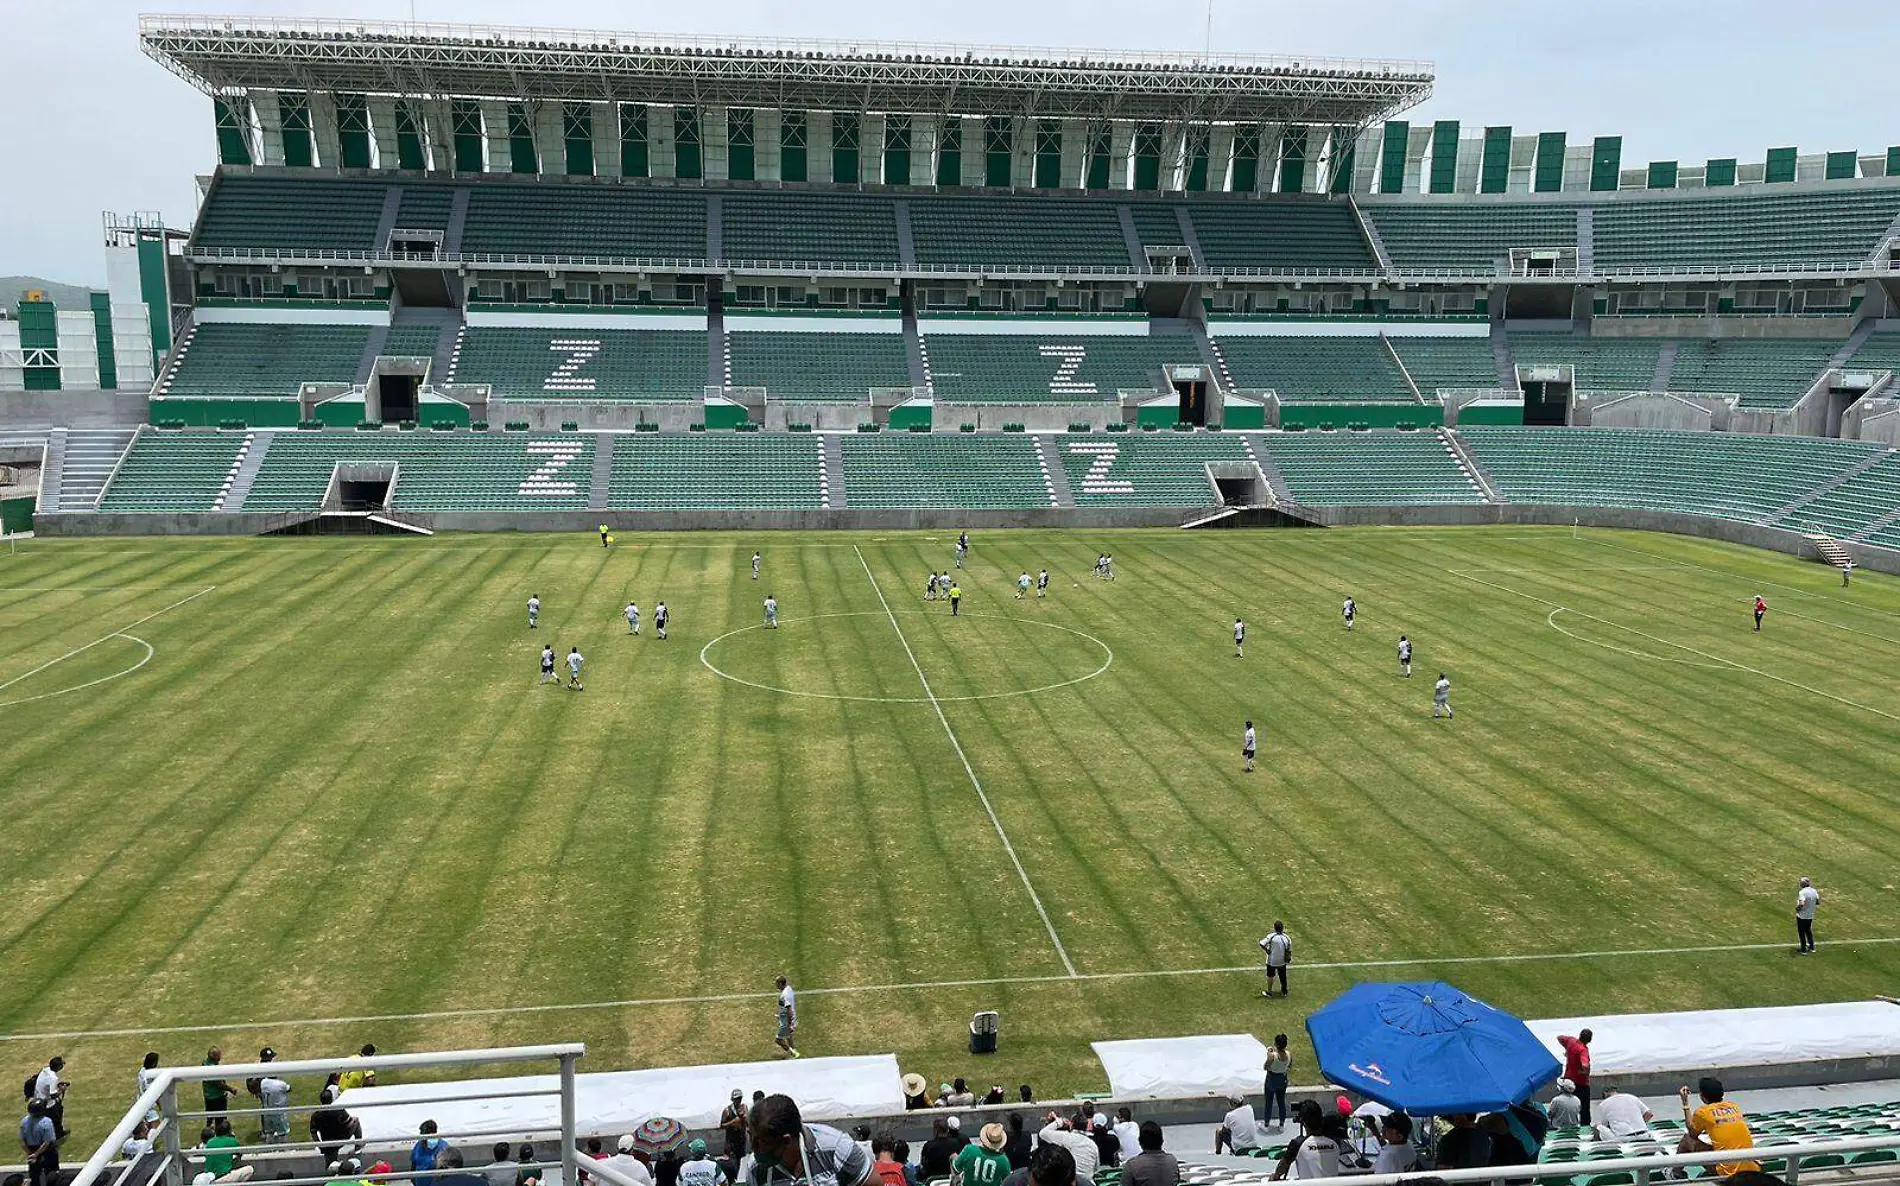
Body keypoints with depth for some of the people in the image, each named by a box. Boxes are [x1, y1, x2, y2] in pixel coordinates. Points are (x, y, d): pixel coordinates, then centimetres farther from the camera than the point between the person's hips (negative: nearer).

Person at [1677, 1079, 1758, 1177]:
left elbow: (1692, 1134, 15)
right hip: (1753, 1169, 5)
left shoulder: (1702, 1112, -4)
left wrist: (1685, 1103, 17)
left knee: (1687, 1139, 13)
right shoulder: (1733, 1106, 11)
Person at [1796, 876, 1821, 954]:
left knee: (1801, 932, 7)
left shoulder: (1802, 892, -24)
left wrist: (1797, 908, -15)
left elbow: (1801, 904, -33)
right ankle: (1811, 947, 34)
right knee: (1808, 931, 25)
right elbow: (1818, 902, 8)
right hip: (1811, 915, 7)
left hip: (1802, 916, -7)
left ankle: (1803, 950, 14)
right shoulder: (1814, 891, -2)